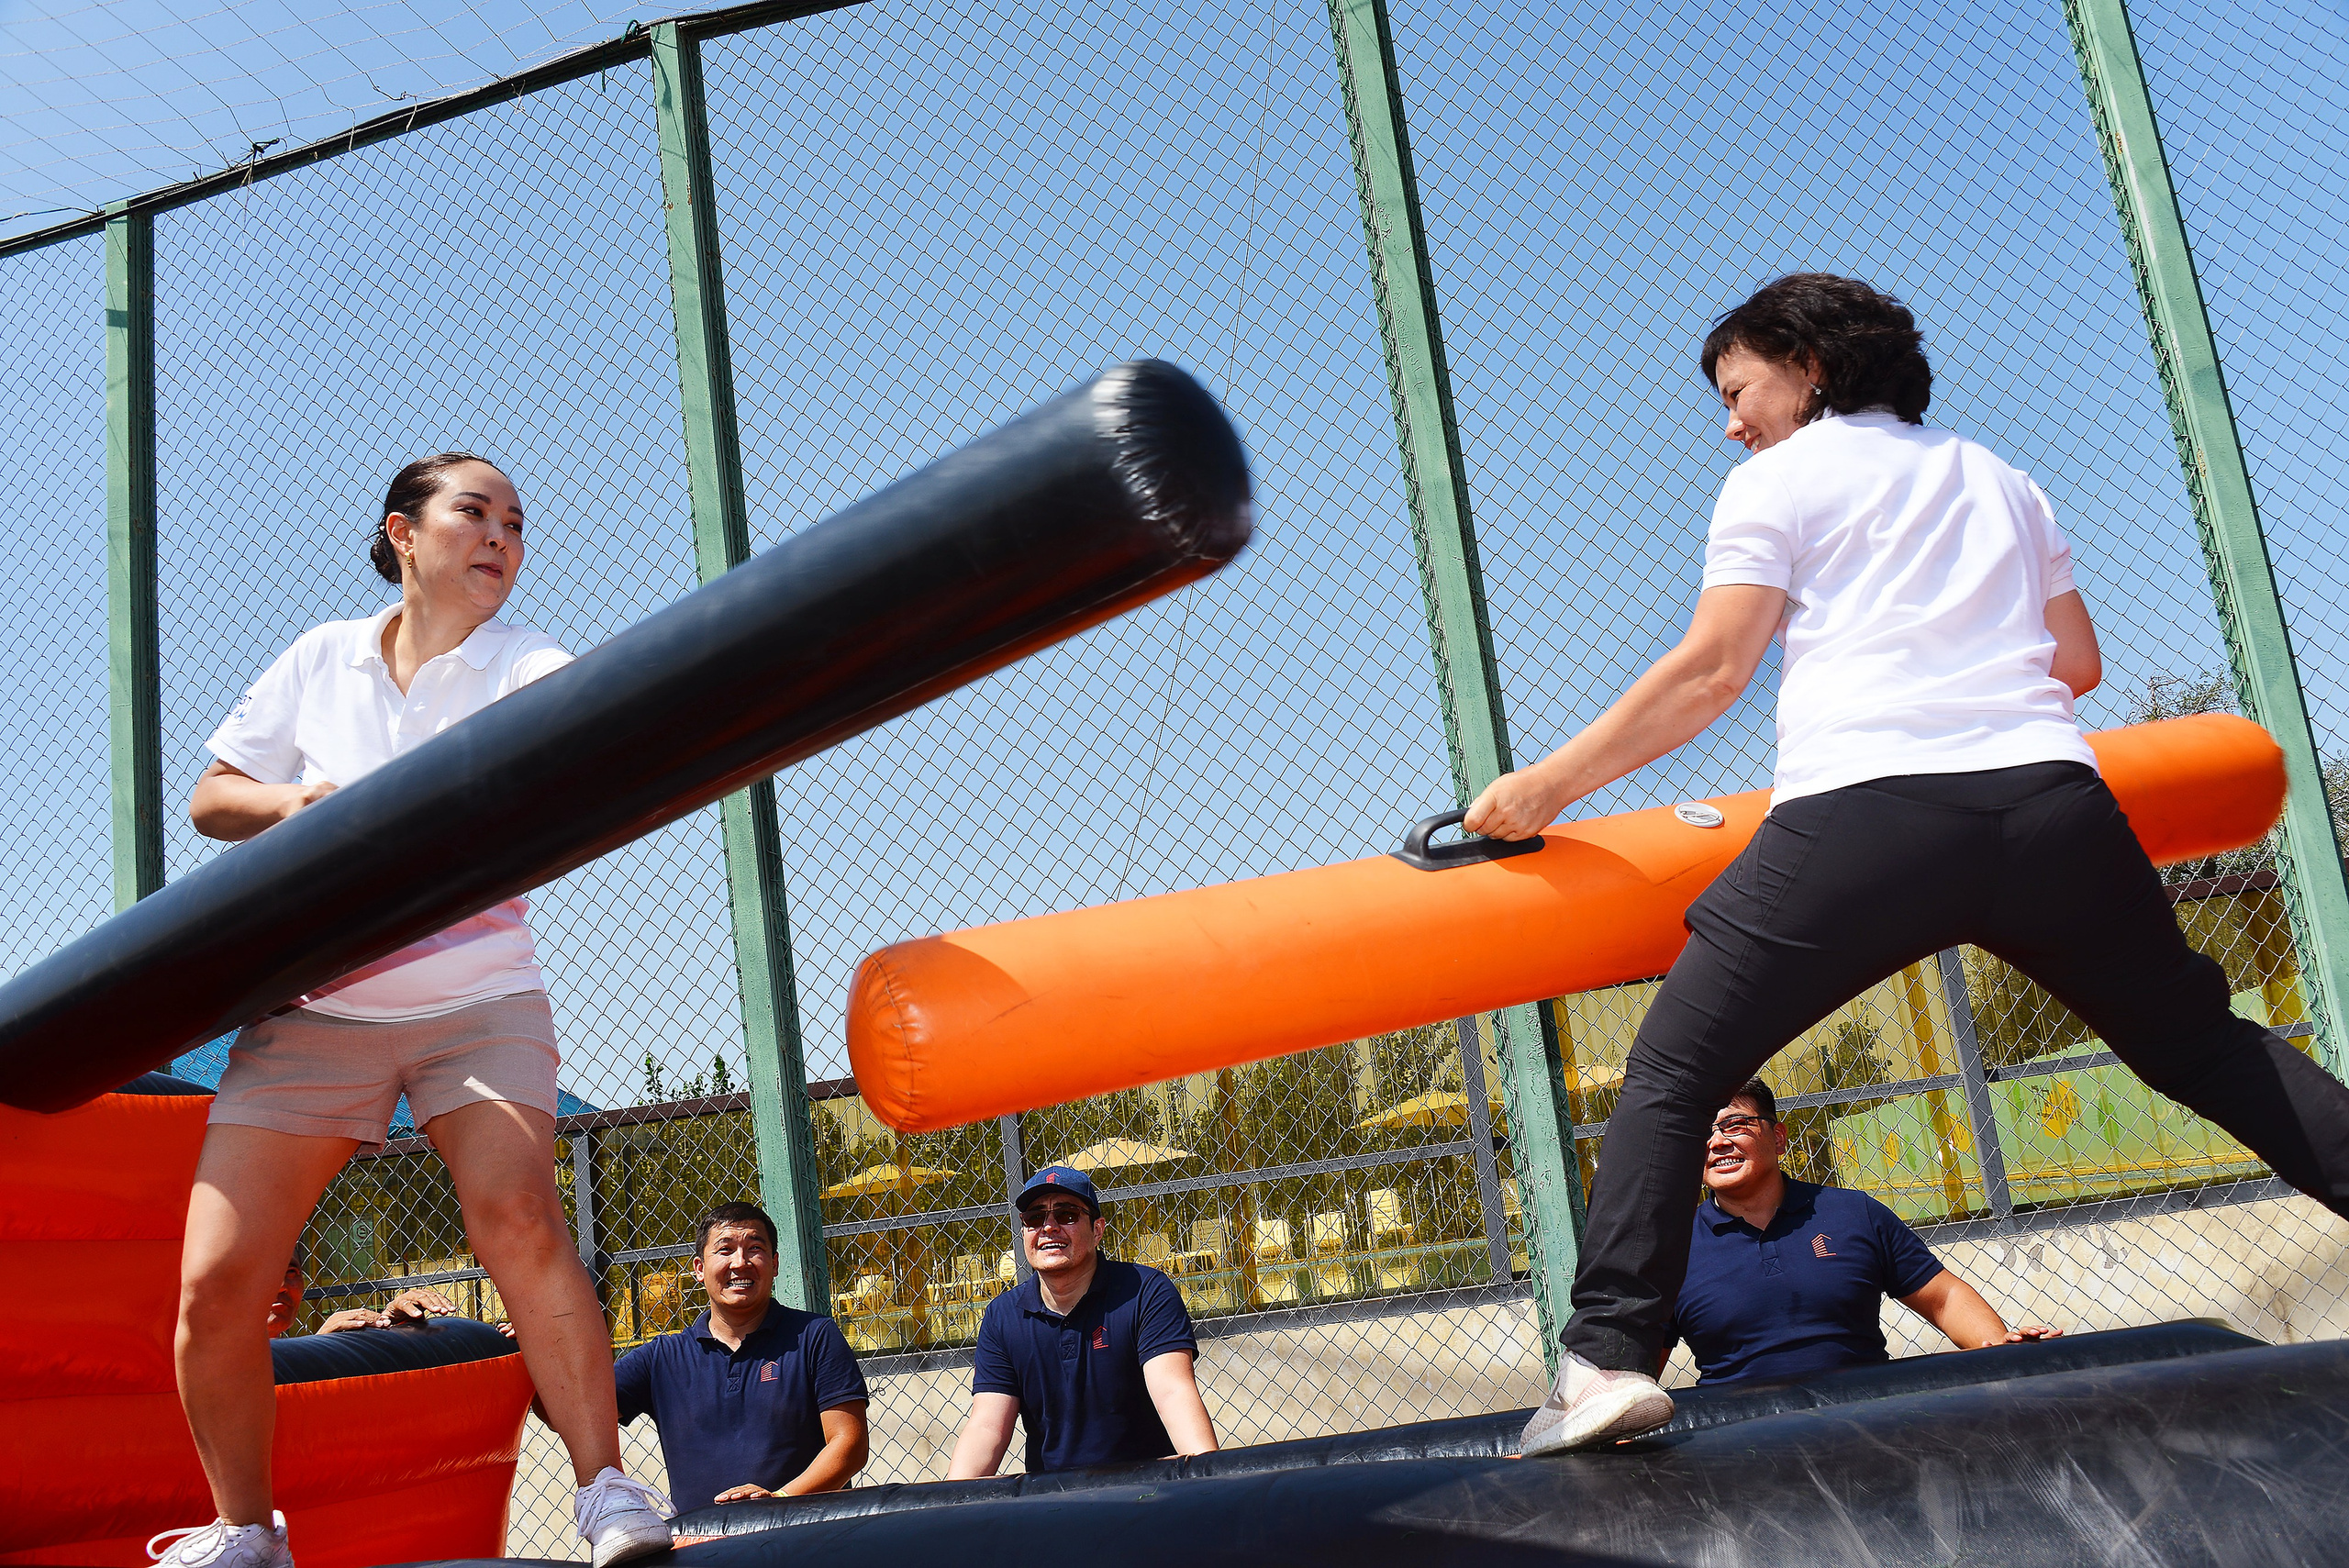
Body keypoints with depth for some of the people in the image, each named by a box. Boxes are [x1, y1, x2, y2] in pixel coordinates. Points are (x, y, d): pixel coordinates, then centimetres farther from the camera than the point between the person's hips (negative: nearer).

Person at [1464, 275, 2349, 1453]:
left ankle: (1609, 1357, -14)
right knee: (2206, 1047, 21)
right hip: (2053, 805, 5)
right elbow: (2079, 662, 26)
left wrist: (1548, 785, 7)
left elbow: (1709, 673, 3)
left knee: (1671, 1073, -2)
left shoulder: (1778, 480, 12)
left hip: (1860, 815, -5)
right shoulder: (1999, 479, 28)